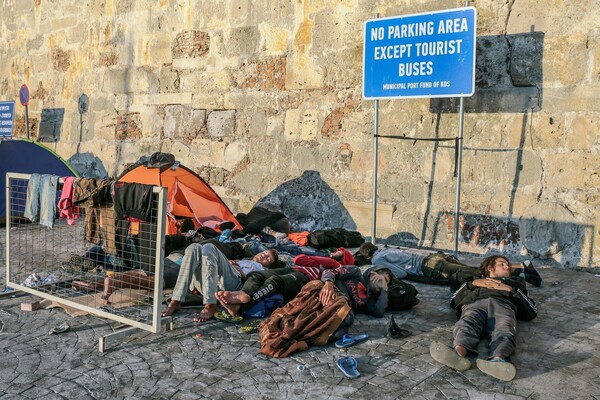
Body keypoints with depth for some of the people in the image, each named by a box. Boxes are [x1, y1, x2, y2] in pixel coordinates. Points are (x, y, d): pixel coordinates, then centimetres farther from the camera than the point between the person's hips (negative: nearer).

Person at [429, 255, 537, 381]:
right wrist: (472, 283, 12)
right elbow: (454, 302, 22)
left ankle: (498, 361, -68)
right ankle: (458, 353, -67)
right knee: (467, 325, -38)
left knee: (504, 331, -38)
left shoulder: (515, 282, 43)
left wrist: (511, 290, 13)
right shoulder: (477, 280, 42)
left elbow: (531, 312, 22)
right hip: (475, 303, 0)